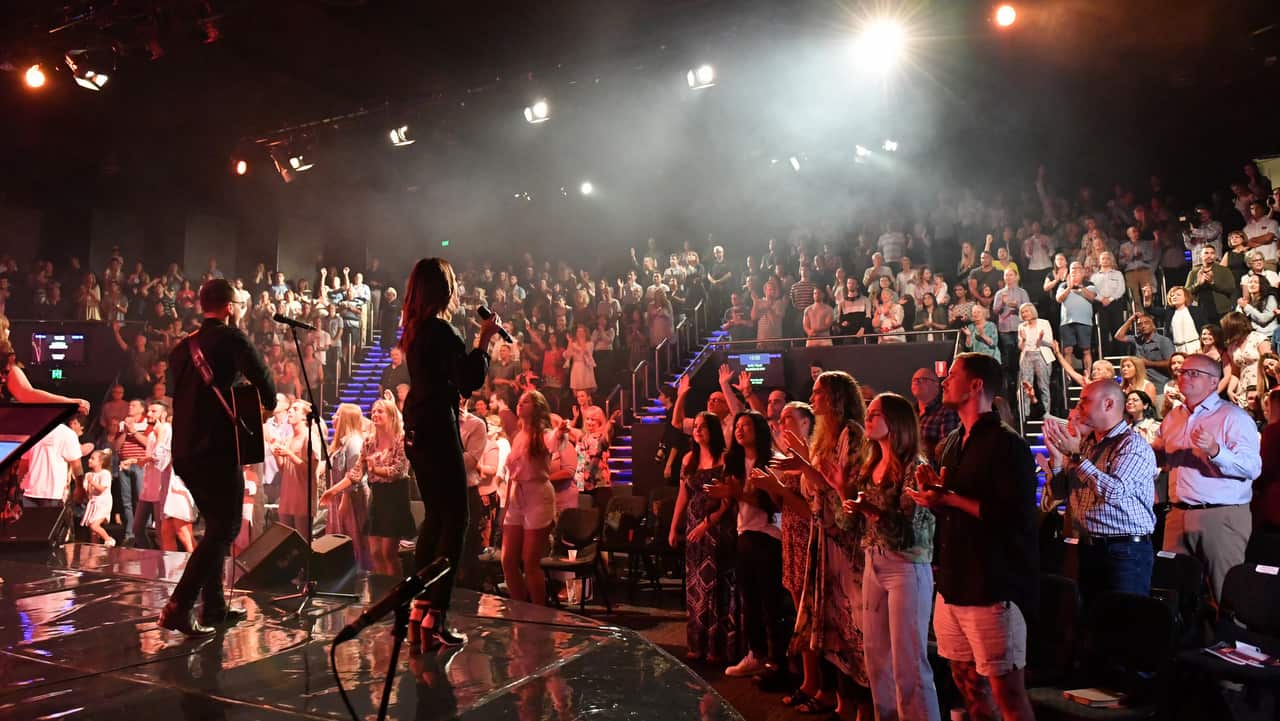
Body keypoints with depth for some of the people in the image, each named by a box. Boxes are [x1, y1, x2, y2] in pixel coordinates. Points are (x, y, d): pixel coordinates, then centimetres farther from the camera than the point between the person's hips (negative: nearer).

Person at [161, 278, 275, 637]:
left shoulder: (182, 346, 13)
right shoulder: (231, 338, -8)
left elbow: (180, 391, 20)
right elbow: (263, 382, -16)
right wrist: (266, 407, 3)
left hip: (184, 449, 8)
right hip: (218, 449, -8)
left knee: (217, 524, 19)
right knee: (224, 528, 0)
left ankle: (214, 607, 22)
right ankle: (179, 606, -9)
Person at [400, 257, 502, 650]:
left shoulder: (414, 330, 11)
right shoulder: (441, 331, -16)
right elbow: (470, 381, -21)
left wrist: (477, 342, 16)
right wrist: (483, 340, -11)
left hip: (418, 432, 9)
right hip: (438, 430, -9)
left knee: (435, 517, 17)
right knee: (455, 520, -2)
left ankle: (419, 614, 22)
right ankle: (434, 620, -2)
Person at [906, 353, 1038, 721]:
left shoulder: (1007, 444, -11)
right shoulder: (954, 442, 14)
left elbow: (1014, 514, -21)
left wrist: (950, 499, -18)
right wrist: (932, 492, 2)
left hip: (993, 586, -8)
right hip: (954, 583, 8)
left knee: (1007, 690, -2)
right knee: (967, 683, 16)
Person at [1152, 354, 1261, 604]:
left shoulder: (1233, 417, -7)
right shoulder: (1173, 416, 14)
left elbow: (1253, 468, -17)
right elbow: (1157, 456, 26)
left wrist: (1215, 450, -30)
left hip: (1222, 517, -6)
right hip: (1178, 515, 6)